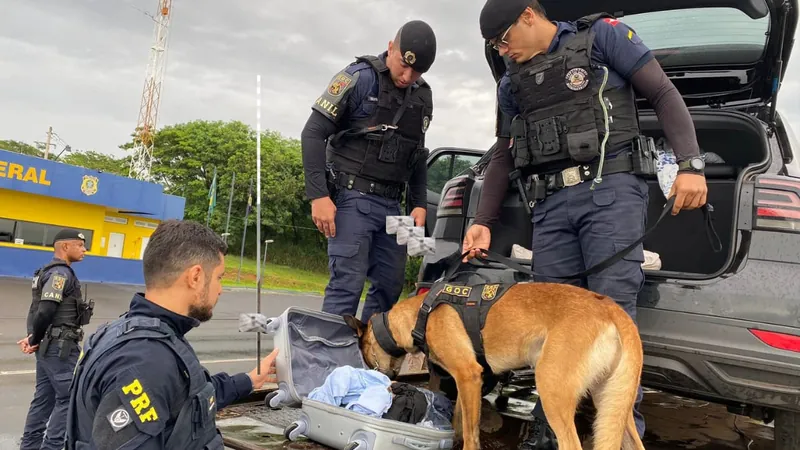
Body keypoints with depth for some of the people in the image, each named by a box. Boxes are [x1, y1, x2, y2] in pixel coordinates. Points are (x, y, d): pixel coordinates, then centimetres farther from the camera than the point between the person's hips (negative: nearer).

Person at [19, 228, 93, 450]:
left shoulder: (51, 271, 15)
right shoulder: (61, 273, -17)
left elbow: (39, 310, 12)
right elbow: (45, 310, -24)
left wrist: (33, 338, 0)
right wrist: (35, 340, -10)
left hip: (50, 345, 10)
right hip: (60, 346, -10)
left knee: (45, 397, 15)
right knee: (69, 397, -4)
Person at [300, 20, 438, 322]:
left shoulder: (424, 97, 12)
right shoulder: (359, 78, -7)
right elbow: (313, 134, -10)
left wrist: (419, 204, 10)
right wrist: (318, 195, -17)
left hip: (391, 204, 7)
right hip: (352, 198, -6)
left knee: (390, 284, 7)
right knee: (348, 283, -11)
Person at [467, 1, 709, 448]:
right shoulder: (512, 84, 21)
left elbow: (665, 95, 1)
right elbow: (503, 158, 24)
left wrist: (691, 165, -11)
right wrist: (483, 222, 17)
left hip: (610, 189, -5)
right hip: (551, 202, 5)